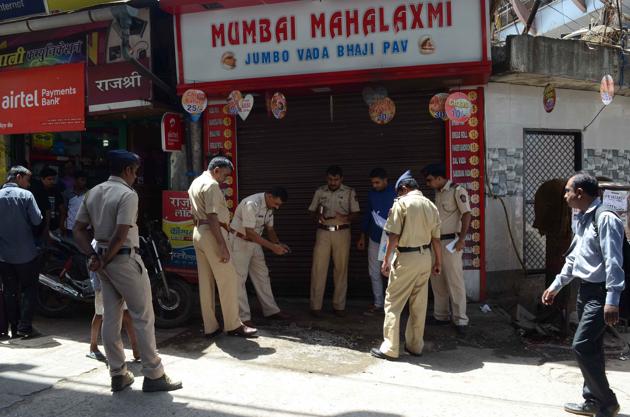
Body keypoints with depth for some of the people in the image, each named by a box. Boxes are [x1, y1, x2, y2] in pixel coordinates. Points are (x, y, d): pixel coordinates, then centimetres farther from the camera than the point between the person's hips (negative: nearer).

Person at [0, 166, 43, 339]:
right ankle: (25, 327, 2)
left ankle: (14, 328, 16)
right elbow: (37, 220, -14)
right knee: (29, 289, 7)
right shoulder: (25, 195, -10)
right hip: (26, 253, -4)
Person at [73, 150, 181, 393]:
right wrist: (103, 262, -11)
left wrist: (94, 256, 0)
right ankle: (153, 375, 5)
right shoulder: (127, 195, -14)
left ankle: (117, 374, 20)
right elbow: (121, 235, -22)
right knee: (143, 317, -1)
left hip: (104, 259, 8)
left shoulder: (93, 193, 11)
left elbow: (78, 230, 9)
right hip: (125, 259, -8)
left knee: (110, 318, 12)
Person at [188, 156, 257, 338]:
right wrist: (222, 245, -22)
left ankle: (210, 327, 14)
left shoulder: (195, 183, 17)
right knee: (228, 280, -2)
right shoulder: (211, 185, -14)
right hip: (212, 234, -10)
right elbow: (212, 217, -21)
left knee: (205, 282, 10)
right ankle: (233, 325, 4)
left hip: (198, 233, 10)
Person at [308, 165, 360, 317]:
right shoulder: (320, 192, 8)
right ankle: (316, 305, 4)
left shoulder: (350, 192, 3)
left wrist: (345, 218, -18)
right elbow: (312, 211, 13)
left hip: (342, 232, 0)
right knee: (318, 268, -3)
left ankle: (339, 305, 14)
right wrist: (318, 217, -10)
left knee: (341, 268, 4)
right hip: (323, 232, 1)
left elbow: (355, 213, 2)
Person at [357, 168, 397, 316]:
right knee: (374, 273, 8)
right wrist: (362, 237, 16)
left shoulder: (396, 193, -9)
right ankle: (378, 304, 19)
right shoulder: (372, 194, 7)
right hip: (374, 239, 5)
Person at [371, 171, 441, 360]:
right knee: (419, 304, 13)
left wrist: (386, 260, -7)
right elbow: (436, 239, 9)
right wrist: (438, 261, 18)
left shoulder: (402, 203, -10)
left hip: (405, 258, -6)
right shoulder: (431, 206, 7)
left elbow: (394, 236, -14)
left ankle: (390, 348, 5)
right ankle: (415, 345, 22)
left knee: (393, 303, 2)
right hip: (425, 257, 6)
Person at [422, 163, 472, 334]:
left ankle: (460, 320, 5)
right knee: (437, 281, 12)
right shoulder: (438, 193, 13)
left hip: (451, 242, -8)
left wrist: (461, 239, -22)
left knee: (455, 281, -3)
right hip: (437, 241, 8)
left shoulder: (457, 191, -11)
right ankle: (441, 315, 23)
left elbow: (467, 215, -16)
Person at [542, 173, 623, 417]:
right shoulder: (583, 220, 12)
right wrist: (556, 286, 21)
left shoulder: (605, 219, -18)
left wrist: (612, 300, -27)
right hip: (585, 290, 9)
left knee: (582, 346, -9)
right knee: (592, 348, 15)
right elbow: (573, 258, 19)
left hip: (601, 293, -9)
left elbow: (613, 261, -23)